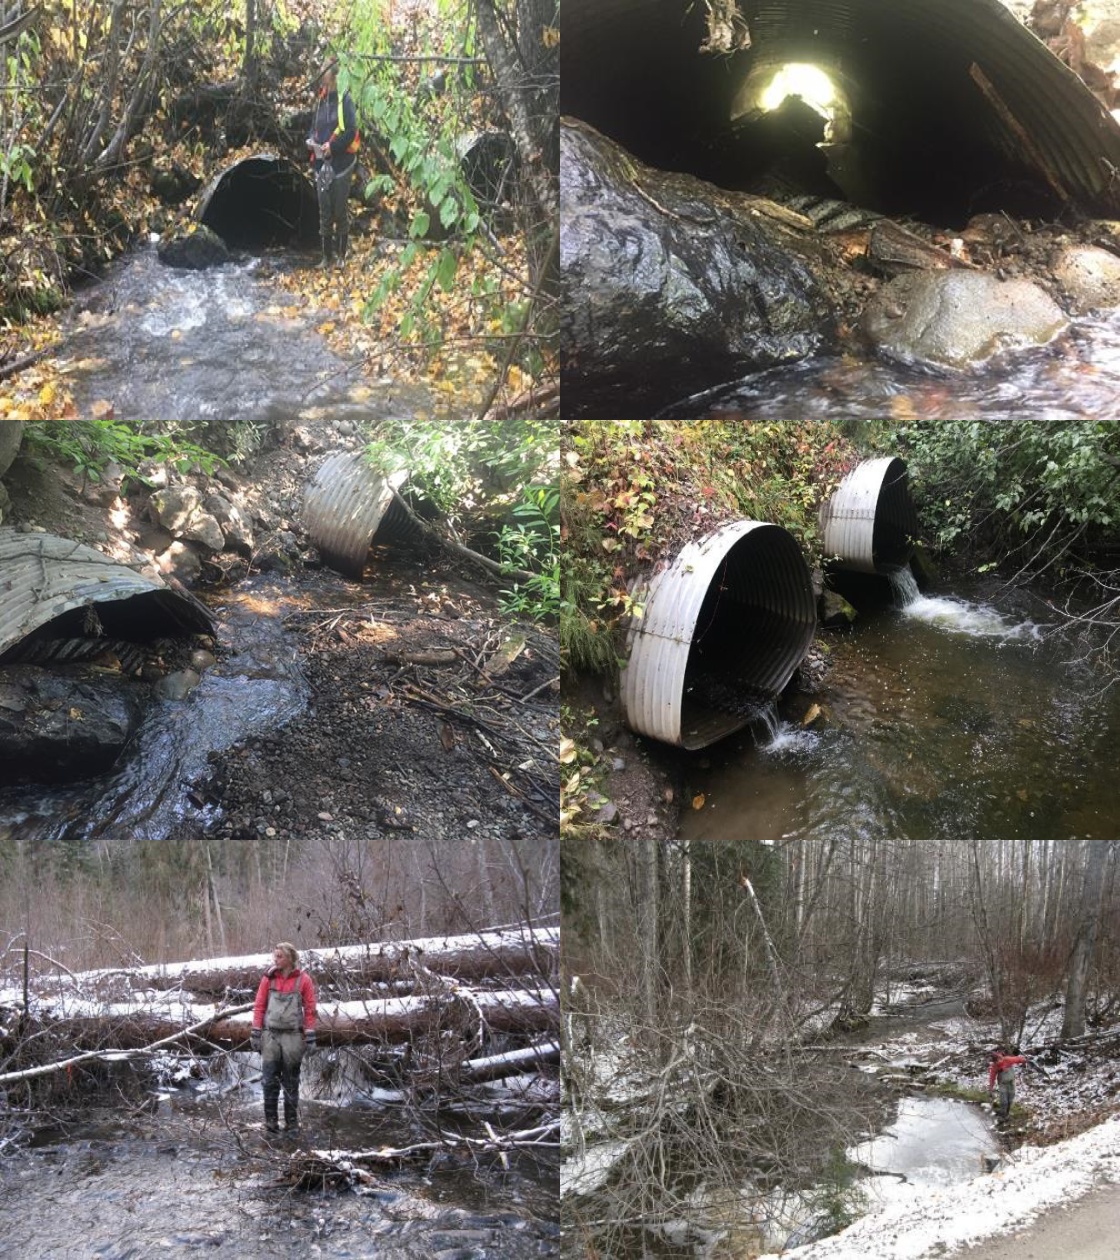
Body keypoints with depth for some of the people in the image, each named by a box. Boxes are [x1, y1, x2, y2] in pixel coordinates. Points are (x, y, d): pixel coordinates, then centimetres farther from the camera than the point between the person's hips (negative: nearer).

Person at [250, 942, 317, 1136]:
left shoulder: (303, 980, -1)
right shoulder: (269, 978, 3)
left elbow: (310, 1009, 0)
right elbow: (259, 1005, 5)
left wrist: (310, 1036, -5)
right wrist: (255, 1033, -1)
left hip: (292, 1036, -1)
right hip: (270, 1034, 1)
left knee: (291, 1083, 6)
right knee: (269, 1080, -1)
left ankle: (292, 1123, 14)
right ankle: (271, 1121, 9)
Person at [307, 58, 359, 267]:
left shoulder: (345, 99, -7)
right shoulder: (320, 102, 13)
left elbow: (351, 131, -14)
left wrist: (332, 146, -20)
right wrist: (311, 140, -1)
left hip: (340, 162, -6)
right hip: (321, 163, 6)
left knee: (340, 211, 0)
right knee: (324, 212, 9)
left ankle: (341, 255, 12)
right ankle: (327, 256, 18)